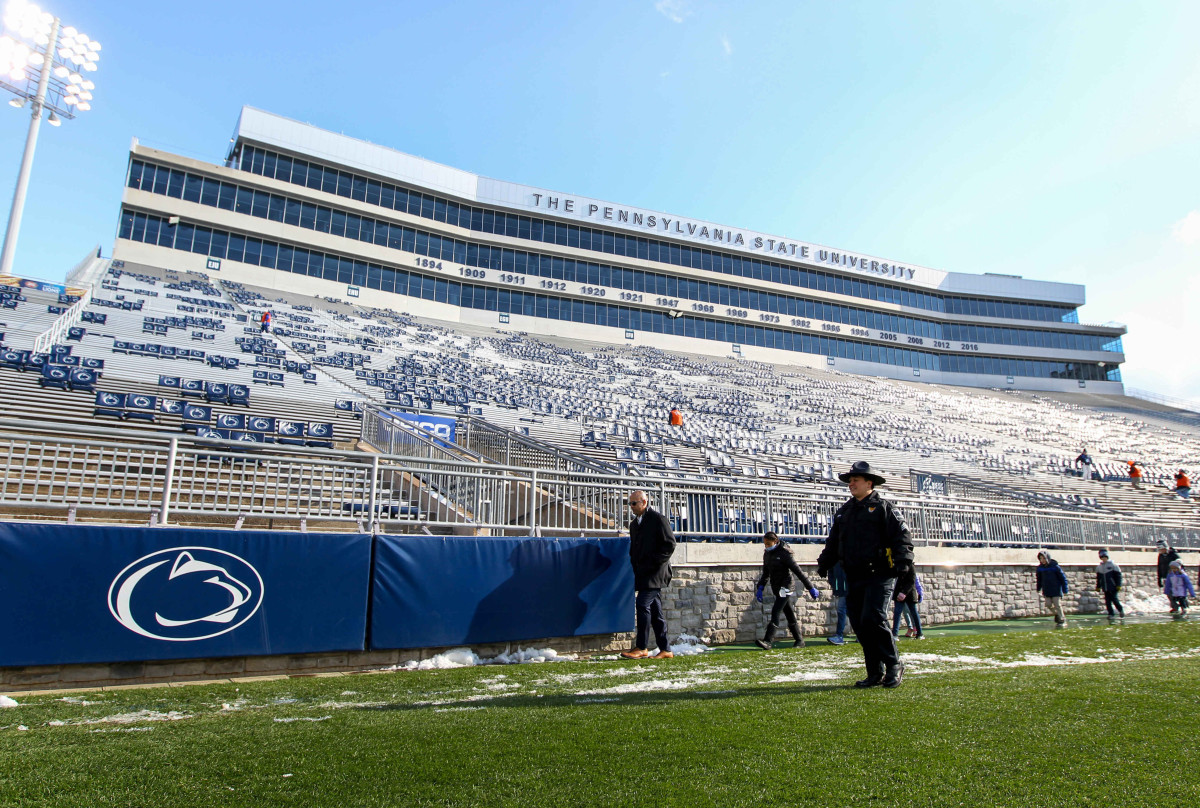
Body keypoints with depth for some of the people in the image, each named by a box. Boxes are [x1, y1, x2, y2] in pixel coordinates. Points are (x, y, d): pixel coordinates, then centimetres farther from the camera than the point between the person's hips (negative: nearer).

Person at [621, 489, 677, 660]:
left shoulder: (658, 519, -6)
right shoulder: (634, 524, 18)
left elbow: (670, 544, -10)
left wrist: (654, 563, -15)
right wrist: (635, 565, 11)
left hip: (655, 573, -8)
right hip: (643, 574, 8)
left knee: (643, 604, -15)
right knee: (655, 610, 8)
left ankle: (641, 647, -8)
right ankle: (665, 650, 12)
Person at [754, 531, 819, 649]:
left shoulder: (784, 553, -14)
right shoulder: (767, 553, 9)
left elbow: (798, 571, -12)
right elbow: (766, 573, 18)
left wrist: (811, 588, -10)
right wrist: (760, 588, 8)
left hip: (785, 587, -8)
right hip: (776, 588, 8)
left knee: (776, 612, -17)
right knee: (789, 614, 12)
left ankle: (767, 641, -23)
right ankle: (799, 640, 21)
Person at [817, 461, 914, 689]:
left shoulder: (883, 507, 0)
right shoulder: (843, 511, 19)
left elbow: (901, 536, -8)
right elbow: (833, 541, 22)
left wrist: (902, 561, -22)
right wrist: (824, 563, 10)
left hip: (879, 575, -6)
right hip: (853, 578, 6)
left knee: (873, 619, -15)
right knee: (859, 625, 4)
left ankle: (894, 665, 4)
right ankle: (875, 673, 14)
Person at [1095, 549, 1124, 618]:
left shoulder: (1113, 565, -4)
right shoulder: (1099, 567, 11)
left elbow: (1118, 576, -5)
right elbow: (1098, 578, 18)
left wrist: (1118, 585, -11)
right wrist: (1098, 587, 15)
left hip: (1113, 587, -5)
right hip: (1105, 588, 5)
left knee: (1114, 599, -5)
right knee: (1107, 601, 1)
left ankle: (1121, 610, 19)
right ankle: (1110, 614, 8)